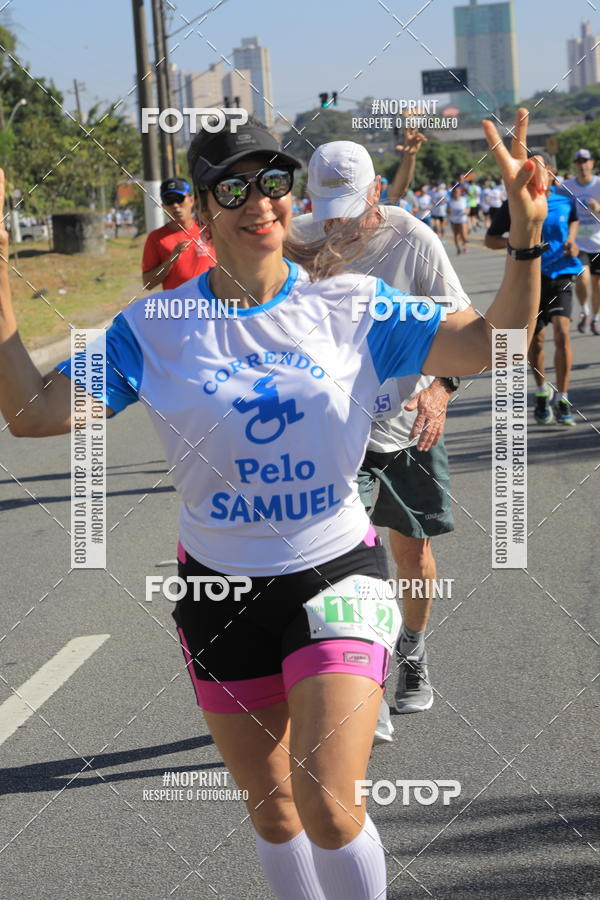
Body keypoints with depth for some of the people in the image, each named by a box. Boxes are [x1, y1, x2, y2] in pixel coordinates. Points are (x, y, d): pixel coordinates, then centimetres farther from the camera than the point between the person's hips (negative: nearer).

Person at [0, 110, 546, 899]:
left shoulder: (350, 305, -6)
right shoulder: (155, 328, -5)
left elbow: (493, 342, -8)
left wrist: (527, 232, -24)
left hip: (335, 577, -2)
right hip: (221, 590, 2)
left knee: (328, 808, -14)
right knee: (271, 811, 14)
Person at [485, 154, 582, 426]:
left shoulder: (565, 201, -1)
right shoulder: (514, 205, -7)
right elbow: (490, 239, -1)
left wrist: (571, 239, 3)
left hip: (560, 275, 0)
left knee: (562, 333, -16)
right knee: (535, 340, 8)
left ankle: (562, 400, -7)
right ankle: (542, 393, 34)